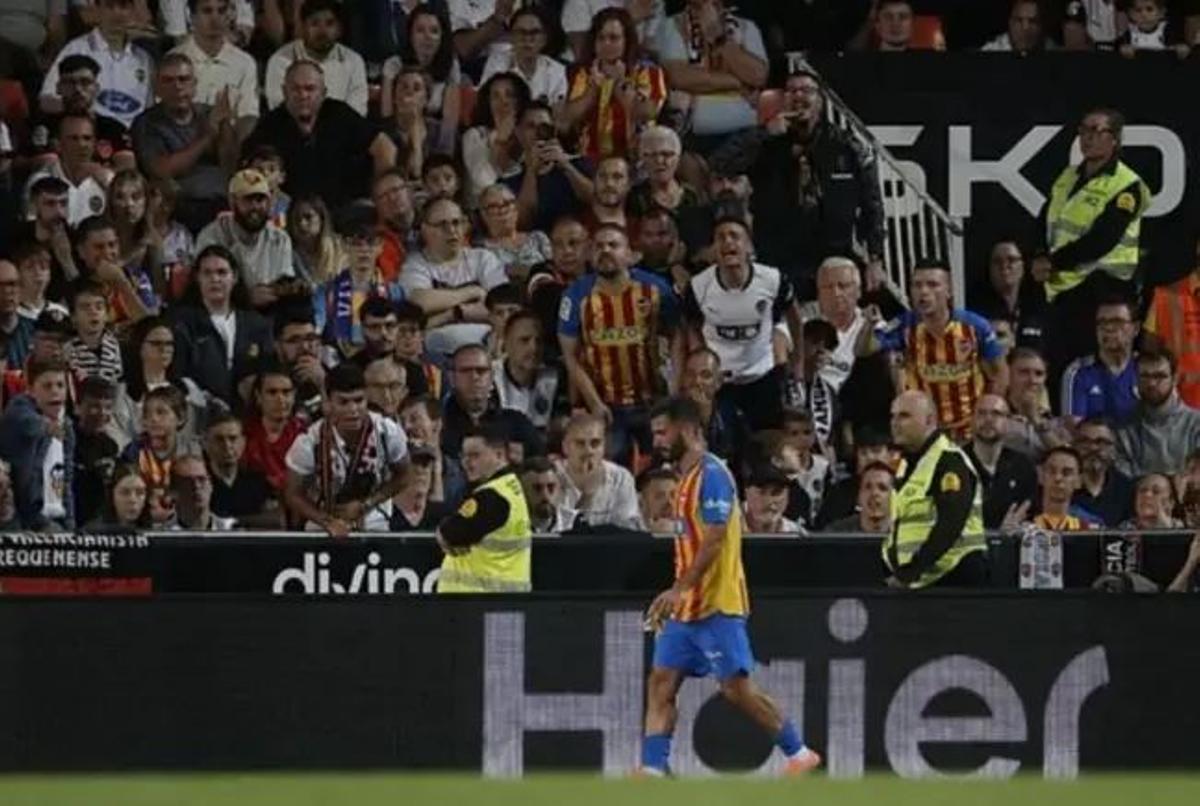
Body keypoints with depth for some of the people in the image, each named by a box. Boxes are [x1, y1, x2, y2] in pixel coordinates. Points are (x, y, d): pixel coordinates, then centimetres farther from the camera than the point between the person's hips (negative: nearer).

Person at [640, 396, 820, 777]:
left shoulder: (712, 474, -14)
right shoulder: (687, 475, 16)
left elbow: (713, 540, -23)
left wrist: (679, 589, -29)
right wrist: (676, 596, 22)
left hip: (716, 604, -10)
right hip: (686, 608, 10)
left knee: (736, 689, -5)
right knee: (660, 684, 1)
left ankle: (799, 753, 8)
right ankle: (651, 771, -3)